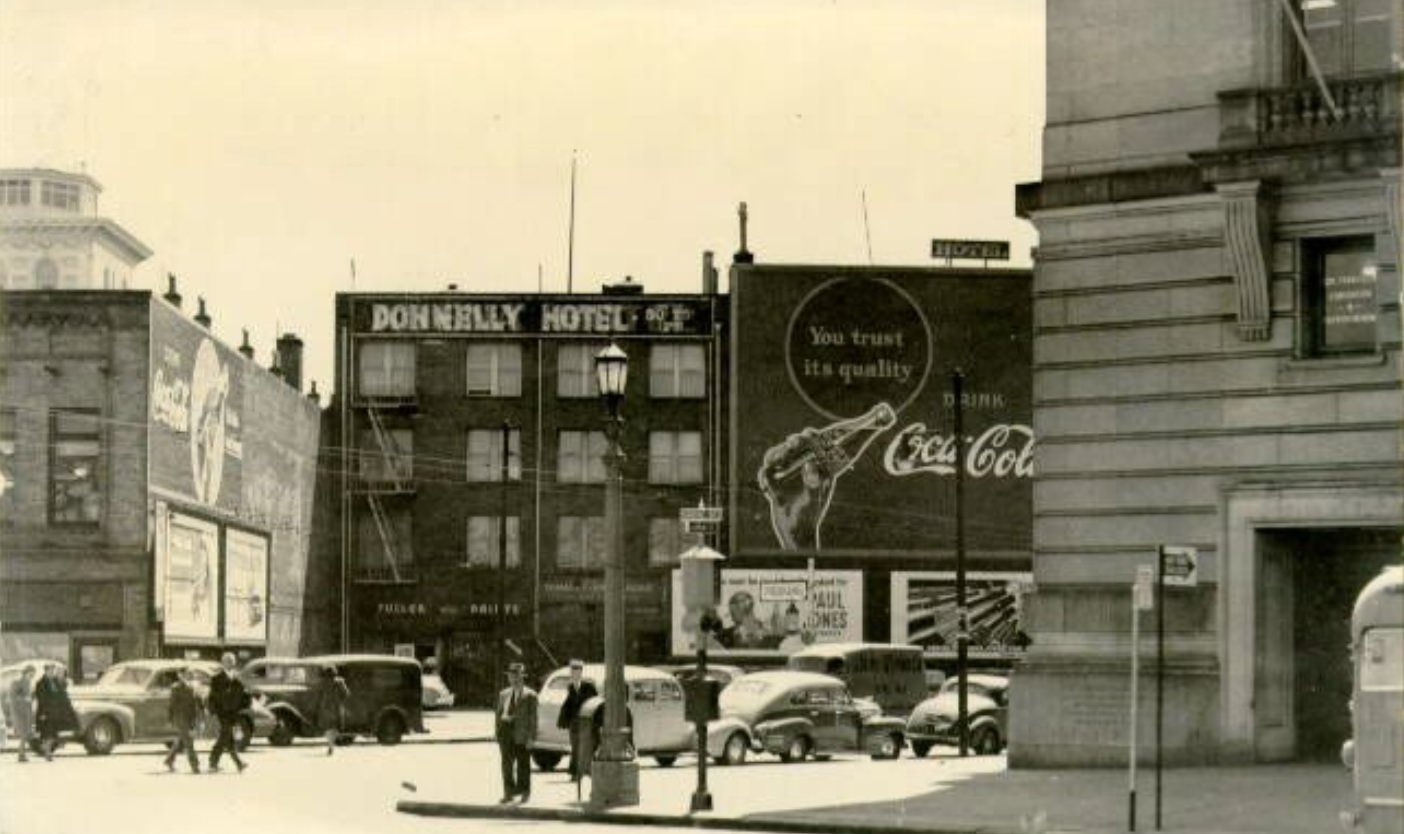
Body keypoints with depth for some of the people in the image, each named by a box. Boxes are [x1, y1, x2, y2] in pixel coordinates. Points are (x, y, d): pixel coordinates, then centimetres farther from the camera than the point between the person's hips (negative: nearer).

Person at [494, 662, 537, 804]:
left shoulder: (529, 695, -3)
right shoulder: (504, 694, 14)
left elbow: (532, 716, -6)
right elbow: (499, 713, 15)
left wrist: (531, 737, -11)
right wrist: (498, 733, 8)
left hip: (521, 733, -4)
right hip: (506, 731, 4)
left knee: (523, 764, 3)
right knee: (507, 764, 2)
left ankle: (525, 792, 14)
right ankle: (509, 793, 6)